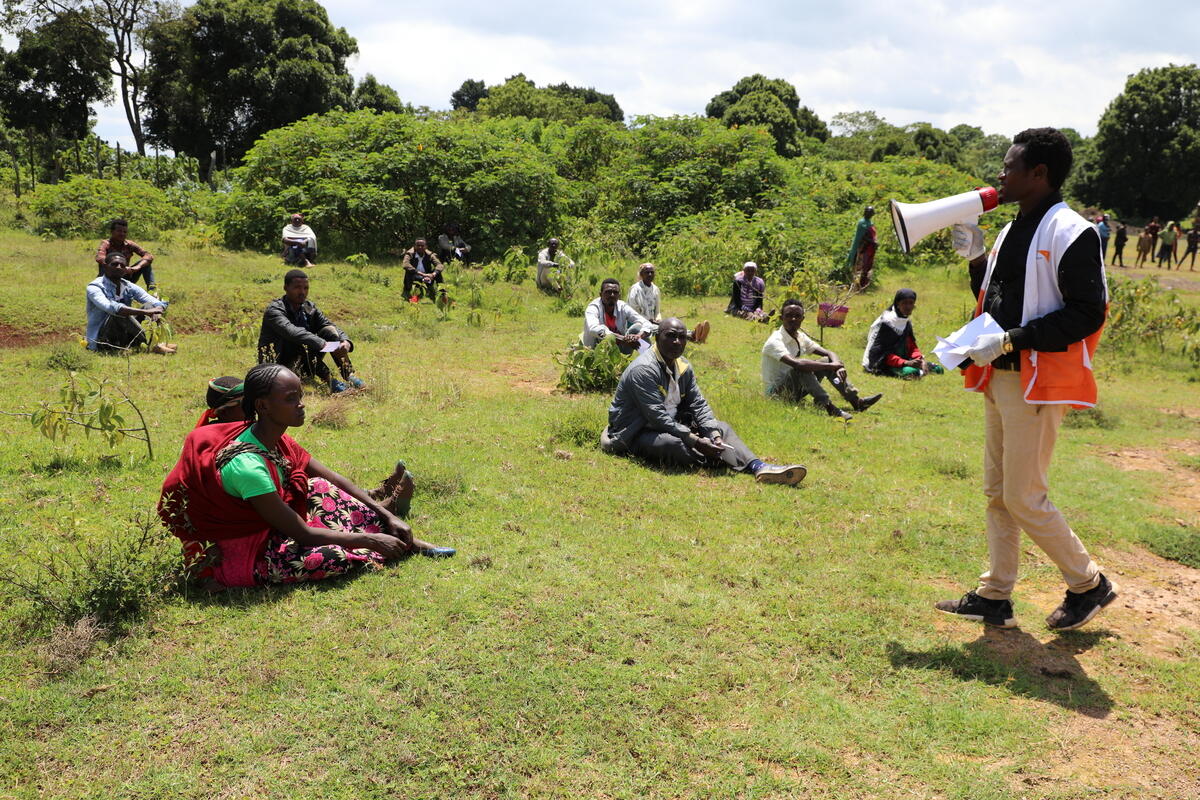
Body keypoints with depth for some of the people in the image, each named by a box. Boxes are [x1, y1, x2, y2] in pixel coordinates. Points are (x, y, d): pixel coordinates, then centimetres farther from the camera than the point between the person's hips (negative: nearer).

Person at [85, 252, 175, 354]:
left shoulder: (130, 287, 5)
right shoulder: (94, 287, -13)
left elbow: (159, 303, -3)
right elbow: (109, 307, -34)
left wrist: (157, 312, -29)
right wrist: (145, 312, -41)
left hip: (124, 340, 6)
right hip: (101, 341, -6)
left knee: (149, 305, -6)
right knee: (119, 313, -30)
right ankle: (152, 345, -33)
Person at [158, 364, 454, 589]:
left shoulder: (276, 441, -3)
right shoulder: (247, 465, -31)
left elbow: (332, 478, 4)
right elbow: (302, 534, -26)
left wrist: (387, 517, -2)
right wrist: (370, 539, -19)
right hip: (242, 555, -10)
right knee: (334, 556, -27)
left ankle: (403, 540, 0)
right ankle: (405, 544, 0)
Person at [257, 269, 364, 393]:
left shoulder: (309, 308, 3)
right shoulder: (274, 310, -18)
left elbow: (332, 327, -3)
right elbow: (293, 332, -35)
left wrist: (346, 342, -26)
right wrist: (324, 345, -46)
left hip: (302, 364, 6)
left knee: (329, 331, -11)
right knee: (306, 345, -33)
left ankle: (349, 376, -18)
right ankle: (329, 380, -29)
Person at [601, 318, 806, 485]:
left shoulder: (683, 367, 7)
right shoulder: (644, 369, -22)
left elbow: (698, 405, 4)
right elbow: (658, 417, -27)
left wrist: (714, 433, -16)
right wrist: (697, 442, -29)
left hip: (671, 427, 9)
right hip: (635, 436, -9)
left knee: (721, 427, -4)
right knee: (673, 442, -39)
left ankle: (758, 466, -25)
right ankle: (734, 464, -32)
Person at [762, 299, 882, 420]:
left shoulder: (801, 337, 5)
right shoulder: (775, 341, -21)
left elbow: (829, 353, 3)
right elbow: (796, 364, -37)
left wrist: (837, 365, -20)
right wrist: (831, 366, -33)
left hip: (794, 390, 8)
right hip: (775, 393, -8)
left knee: (827, 360, 0)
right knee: (802, 368, -33)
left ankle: (856, 401, -7)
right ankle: (829, 407, -37)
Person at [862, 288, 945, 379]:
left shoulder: (907, 323, 7)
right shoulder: (885, 323, -17)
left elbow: (912, 346, 10)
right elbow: (881, 352, -21)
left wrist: (920, 360, -12)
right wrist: (906, 363, -30)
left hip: (902, 359, 8)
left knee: (938, 369, -1)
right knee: (913, 372, -34)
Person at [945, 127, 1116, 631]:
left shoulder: (1071, 234, -14)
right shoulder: (1012, 231, 15)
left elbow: (1086, 314, -19)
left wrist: (1010, 340, -22)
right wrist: (974, 258, 7)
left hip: (1038, 383, -9)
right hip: (1000, 380, 9)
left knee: (1023, 498, -3)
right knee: (997, 493, 12)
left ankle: (1089, 584, 18)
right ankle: (994, 597, 22)